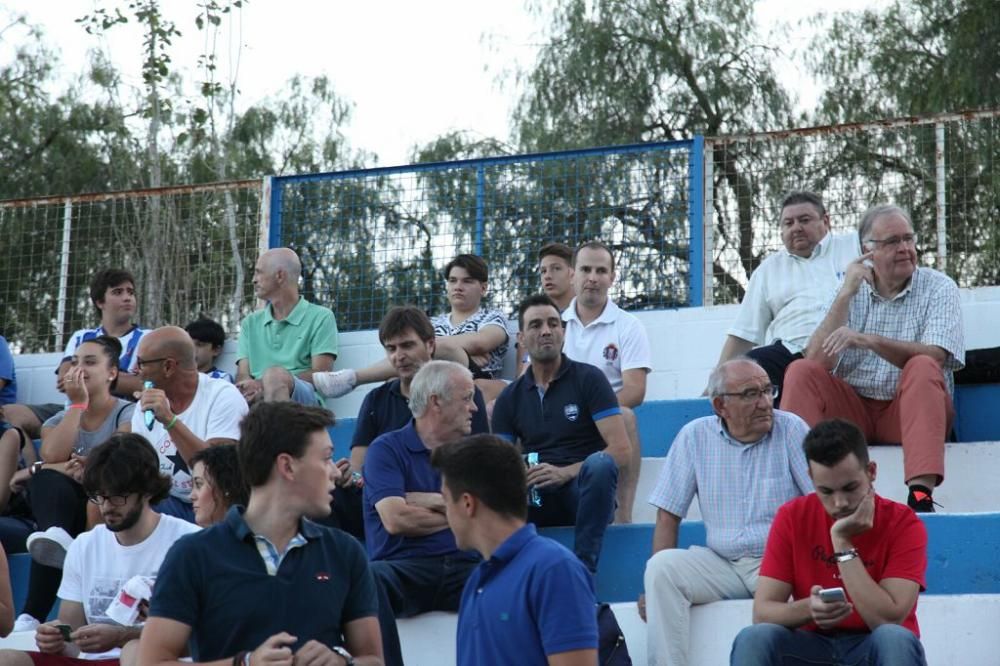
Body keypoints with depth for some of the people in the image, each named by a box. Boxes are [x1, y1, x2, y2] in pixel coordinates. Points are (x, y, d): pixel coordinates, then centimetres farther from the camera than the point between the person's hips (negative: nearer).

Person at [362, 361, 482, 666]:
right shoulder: (387, 449, 5)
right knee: (369, 580, -37)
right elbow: (395, 520, -10)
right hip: (404, 569, -3)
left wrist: (429, 500, -4)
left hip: (463, 570, 3)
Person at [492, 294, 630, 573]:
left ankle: (582, 567, -31)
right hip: (534, 496, 2)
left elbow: (620, 450, -7)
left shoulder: (588, 379, 3)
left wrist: (564, 473, -20)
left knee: (599, 464, -37)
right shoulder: (510, 398, 14)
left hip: (584, 493, -2)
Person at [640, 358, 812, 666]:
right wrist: (656, 586, -4)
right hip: (722, 563, 2)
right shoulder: (695, 436, 5)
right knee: (661, 568, -23)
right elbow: (668, 516, 6)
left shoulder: (791, 429, -1)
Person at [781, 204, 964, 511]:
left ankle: (921, 494, -46)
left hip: (914, 408, -3)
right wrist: (846, 294, -12)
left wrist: (869, 341, -32)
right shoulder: (853, 292, 7)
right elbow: (818, 362, -7)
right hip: (853, 410, 3)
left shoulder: (939, 288, -1)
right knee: (801, 371, -19)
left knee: (923, 368, -32)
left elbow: (933, 357, -19)